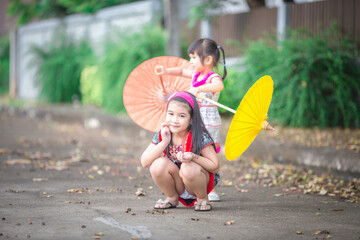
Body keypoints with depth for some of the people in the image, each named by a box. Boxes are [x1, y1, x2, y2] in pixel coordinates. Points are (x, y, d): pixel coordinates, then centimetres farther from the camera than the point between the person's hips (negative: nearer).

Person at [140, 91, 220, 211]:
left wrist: (193, 157, -33)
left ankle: (203, 199, -5)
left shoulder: (200, 137, -20)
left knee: (188, 167, -35)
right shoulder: (162, 135, -8)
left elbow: (215, 167, -17)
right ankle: (172, 198, 2)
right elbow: (144, 162, -14)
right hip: (177, 186, 4)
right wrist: (164, 143, -26)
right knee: (158, 163, -23)